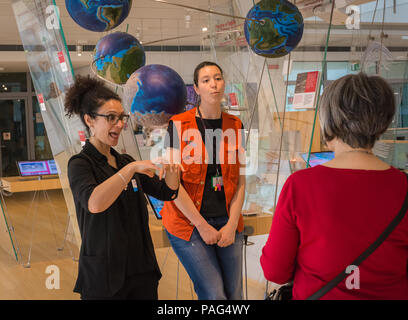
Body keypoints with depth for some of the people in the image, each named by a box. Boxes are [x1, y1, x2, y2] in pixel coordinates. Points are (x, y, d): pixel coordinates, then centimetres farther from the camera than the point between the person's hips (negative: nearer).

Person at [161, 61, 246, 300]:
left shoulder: (235, 126, 6)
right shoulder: (178, 125, -6)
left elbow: (240, 181, 5)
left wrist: (232, 225, -5)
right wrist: (202, 226, -11)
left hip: (228, 223, 4)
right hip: (188, 224, -4)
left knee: (234, 294, 8)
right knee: (215, 295, -6)